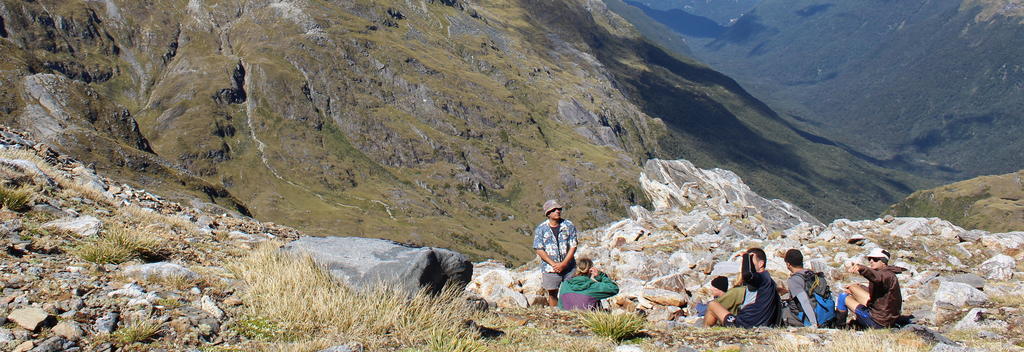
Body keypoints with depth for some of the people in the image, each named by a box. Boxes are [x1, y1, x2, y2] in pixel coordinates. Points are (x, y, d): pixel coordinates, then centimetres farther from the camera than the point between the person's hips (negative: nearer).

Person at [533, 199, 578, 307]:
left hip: (568, 266, 1)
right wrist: (554, 264, -13)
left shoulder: (569, 226, 0)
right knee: (552, 294, 5)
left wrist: (563, 264, -13)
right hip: (550, 268, -1)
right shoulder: (540, 229, -1)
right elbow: (539, 249, -5)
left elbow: (573, 246, -2)